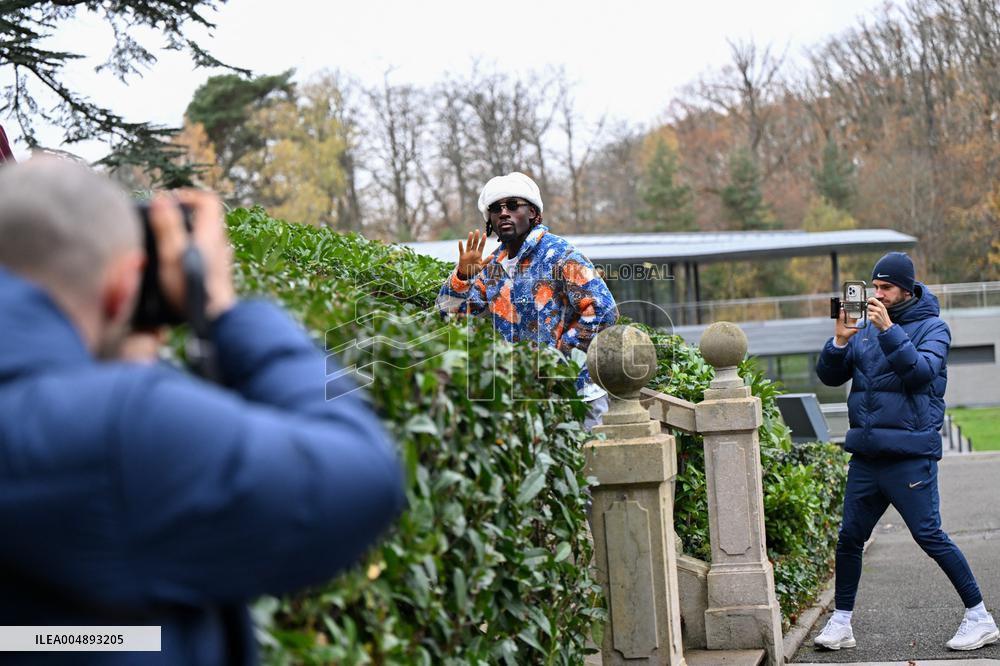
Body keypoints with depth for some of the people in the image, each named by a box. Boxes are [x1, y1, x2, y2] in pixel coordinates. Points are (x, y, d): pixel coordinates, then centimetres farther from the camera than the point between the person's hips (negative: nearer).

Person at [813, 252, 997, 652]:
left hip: (910, 456, -5)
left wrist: (889, 330, -25)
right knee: (850, 538, 6)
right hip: (866, 454, 5)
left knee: (930, 536, -7)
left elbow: (921, 372, -19)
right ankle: (841, 623, 17)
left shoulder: (931, 327, -1)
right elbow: (829, 376, 6)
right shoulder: (865, 329, 12)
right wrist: (840, 339, -11)